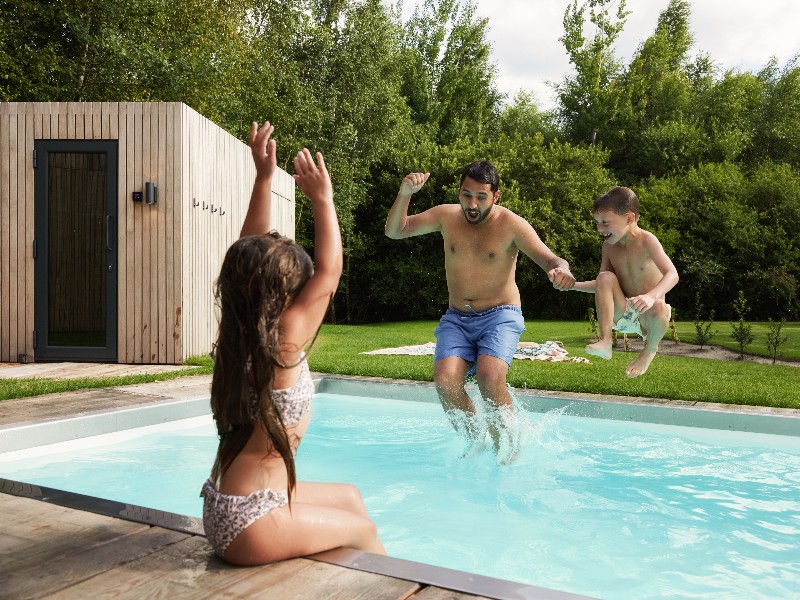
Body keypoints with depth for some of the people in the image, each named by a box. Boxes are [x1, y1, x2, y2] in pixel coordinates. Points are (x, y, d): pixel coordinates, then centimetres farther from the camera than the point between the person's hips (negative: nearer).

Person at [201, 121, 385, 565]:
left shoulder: (239, 332, -1)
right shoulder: (284, 341, -24)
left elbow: (250, 251, 5)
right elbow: (330, 269, -15)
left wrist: (263, 177, 5)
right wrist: (322, 199, -8)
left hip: (223, 505, 9)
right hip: (250, 525, -9)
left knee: (350, 496, 23)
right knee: (362, 529, 14)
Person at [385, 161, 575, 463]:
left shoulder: (511, 224, -9)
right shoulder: (446, 216, 1)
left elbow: (550, 259, -16)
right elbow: (394, 231, 0)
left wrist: (561, 270, -42)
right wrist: (405, 194, -18)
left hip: (500, 316, -3)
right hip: (456, 318, 3)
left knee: (489, 376, -29)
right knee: (445, 378, -21)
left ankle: (507, 448, -6)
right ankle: (474, 441, 3)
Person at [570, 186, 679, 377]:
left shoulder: (646, 240, -18)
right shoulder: (609, 246, -2)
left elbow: (672, 274, -30)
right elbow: (602, 286, 6)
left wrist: (651, 296, -49)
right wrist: (573, 285, -10)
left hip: (646, 318, -4)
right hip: (621, 315, 4)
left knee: (659, 309, -38)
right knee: (606, 277, -21)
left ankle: (649, 350, -5)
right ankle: (605, 341, -21)